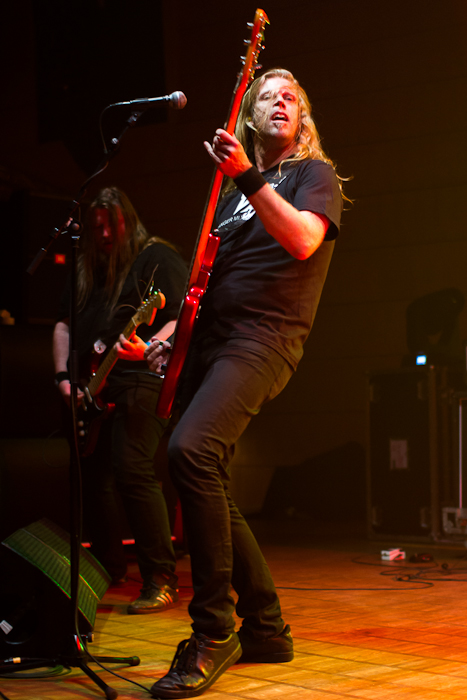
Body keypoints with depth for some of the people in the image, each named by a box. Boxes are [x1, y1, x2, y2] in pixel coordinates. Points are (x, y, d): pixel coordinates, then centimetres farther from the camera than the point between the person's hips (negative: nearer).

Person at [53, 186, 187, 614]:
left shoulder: (157, 258, -1)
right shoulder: (87, 268, 21)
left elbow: (182, 320, -9)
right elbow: (64, 324, 24)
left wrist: (147, 348, -27)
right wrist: (64, 377, 10)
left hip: (140, 381, -7)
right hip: (92, 388, 7)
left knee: (133, 472, -18)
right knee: (90, 477, 6)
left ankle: (161, 579, -14)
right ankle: (110, 569, 21)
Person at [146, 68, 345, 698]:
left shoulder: (314, 173, 6)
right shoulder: (233, 190, 26)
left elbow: (302, 240, -16)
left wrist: (248, 178, -23)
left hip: (264, 339, -8)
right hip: (210, 340, 8)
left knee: (191, 450, -30)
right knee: (209, 489, 3)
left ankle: (213, 632, -22)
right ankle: (265, 630, 16)